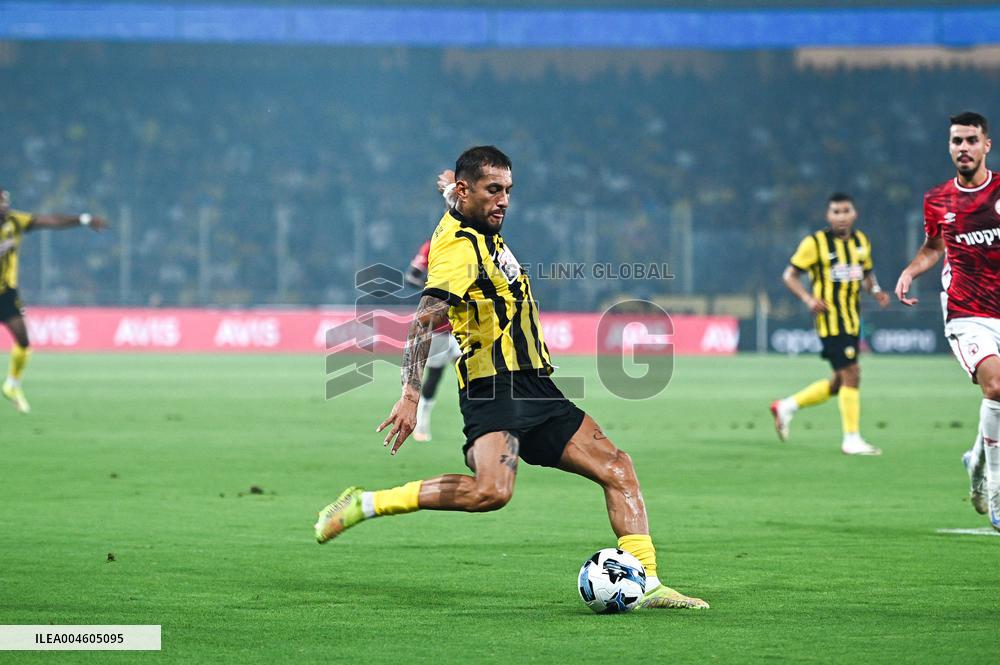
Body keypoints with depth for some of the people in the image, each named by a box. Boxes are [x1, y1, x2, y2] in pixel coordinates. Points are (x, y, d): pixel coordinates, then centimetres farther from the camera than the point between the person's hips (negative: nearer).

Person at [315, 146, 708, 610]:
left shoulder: (483, 237, 17)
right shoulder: (458, 246, -13)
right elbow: (425, 322, -25)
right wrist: (410, 396, -33)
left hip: (534, 390, 10)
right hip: (493, 391, -10)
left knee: (617, 468, 1)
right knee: (491, 491, -31)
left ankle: (647, 585, 1)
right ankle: (365, 504, -18)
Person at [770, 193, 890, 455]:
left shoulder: (861, 241, 11)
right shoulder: (815, 243, -8)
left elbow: (867, 273, 23)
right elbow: (789, 275, -3)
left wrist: (876, 291, 1)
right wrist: (808, 298, -19)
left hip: (852, 321, 7)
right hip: (830, 321, -7)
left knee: (839, 383, 11)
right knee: (851, 374, -12)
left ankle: (786, 406, 26)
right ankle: (851, 439, -4)